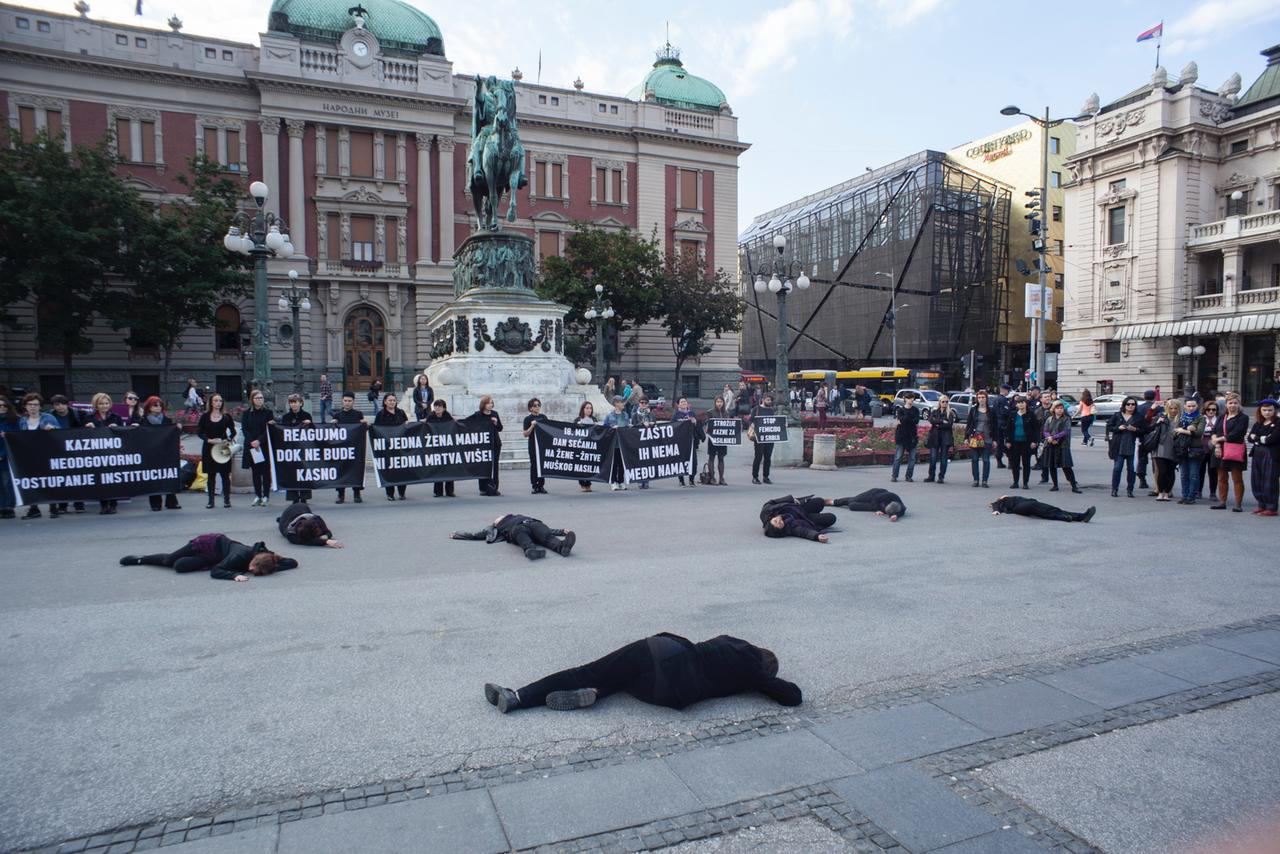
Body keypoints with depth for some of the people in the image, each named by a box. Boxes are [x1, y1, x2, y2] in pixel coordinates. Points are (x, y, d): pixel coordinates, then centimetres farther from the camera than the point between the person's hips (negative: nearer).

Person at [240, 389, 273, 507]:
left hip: (265, 446, -2)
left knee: (265, 471, -1)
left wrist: (259, 441, -16)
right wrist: (252, 442, -13)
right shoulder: (246, 413, 6)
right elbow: (244, 429, 1)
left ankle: (266, 496, 5)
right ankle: (257, 496, 13)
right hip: (251, 446, 2)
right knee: (255, 472, 7)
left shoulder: (268, 412, 1)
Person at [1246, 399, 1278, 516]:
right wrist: (1263, 439, -12)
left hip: (1272, 456, -6)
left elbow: (1271, 440, -15)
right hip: (1257, 455, 6)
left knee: (1270, 481, -4)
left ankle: (1271, 508, 2)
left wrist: (1256, 438, -1)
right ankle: (1261, 505, 21)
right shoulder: (1257, 424, 14)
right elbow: (1250, 438, 5)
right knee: (1256, 481, 9)